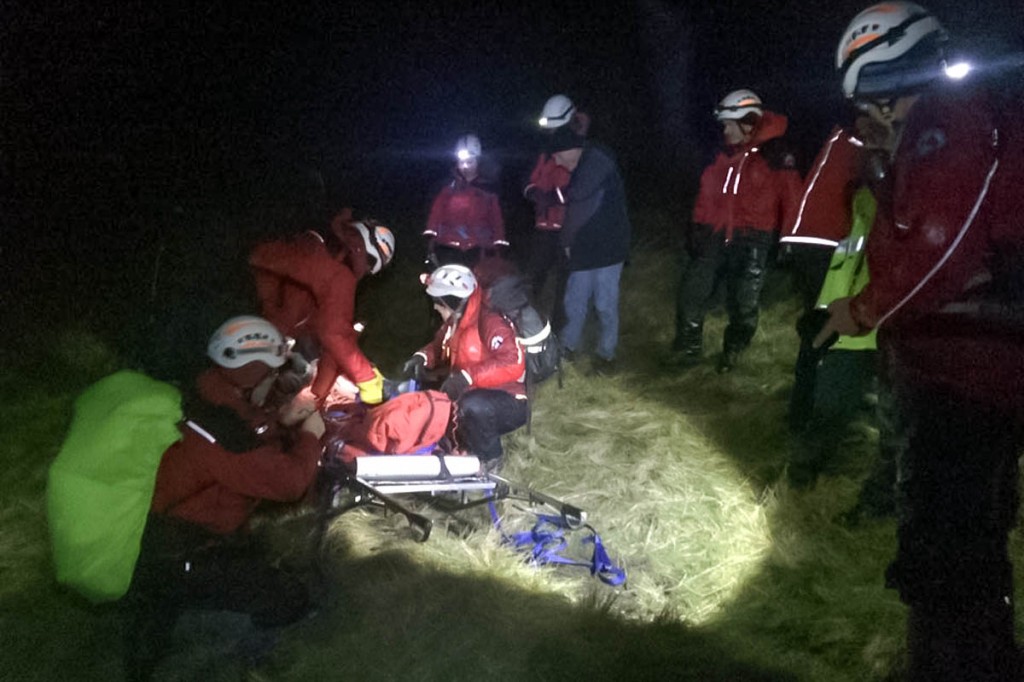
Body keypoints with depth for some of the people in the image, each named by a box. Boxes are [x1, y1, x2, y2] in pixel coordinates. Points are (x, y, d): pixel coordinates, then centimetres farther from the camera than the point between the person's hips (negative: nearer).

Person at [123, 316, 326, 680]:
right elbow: (290, 481, -25)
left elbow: (256, 454, 16)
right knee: (292, 600, -8)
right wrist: (309, 436, -9)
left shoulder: (212, 400, -1)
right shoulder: (222, 431, -30)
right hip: (181, 558, -10)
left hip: (175, 531, 10)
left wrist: (286, 426, 1)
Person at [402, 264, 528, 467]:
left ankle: (490, 460, -11)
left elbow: (513, 364, -35)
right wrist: (422, 357, -3)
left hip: (509, 404, -9)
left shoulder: (490, 323, -23)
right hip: (470, 396, 9)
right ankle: (464, 447, 8)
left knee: (472, 406, -40)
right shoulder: (454, 323, 4)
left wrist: (469, 375, -41)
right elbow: (439, 347, 20)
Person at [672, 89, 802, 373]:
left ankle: (732, 350, 27)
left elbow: (791, 198, -6)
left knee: (743, 304, 4)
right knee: (690, 292, -1)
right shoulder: (725, 155, 10)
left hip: (752, 241, -5)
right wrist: (697, 228, 14)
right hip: (716, 236, 5)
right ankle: (688, 348, 16)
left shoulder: (776, 155, -7)